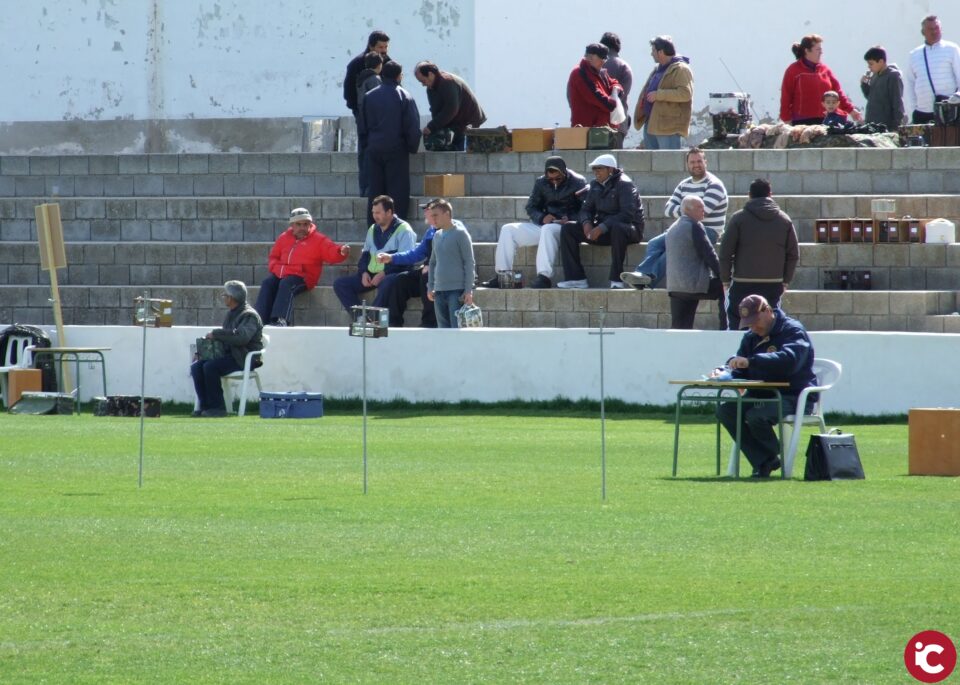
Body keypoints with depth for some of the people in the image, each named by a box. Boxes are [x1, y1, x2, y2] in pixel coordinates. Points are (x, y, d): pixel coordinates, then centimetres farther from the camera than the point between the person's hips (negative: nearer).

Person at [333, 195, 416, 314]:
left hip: (392, 274, -8)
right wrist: (364, 272, 2)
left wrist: (383, 274, -21)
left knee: (386, 284, -42)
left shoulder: (403, 230, -4)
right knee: (340, 284, -7)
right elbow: (365, 254, 22)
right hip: (371, 274, 8)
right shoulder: (373, 229, 19)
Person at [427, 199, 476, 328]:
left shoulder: (460, 234, -6)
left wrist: (468, 290, -11)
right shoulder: (437, 236, 13)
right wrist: (430, 287, 15)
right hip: (439, 291, 7)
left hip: (457, 291, -7)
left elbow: (469, 263, -7)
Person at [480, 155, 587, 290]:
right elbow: (531, 208, 11)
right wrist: (542, 218, -10)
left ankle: (544, 277, -48)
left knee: (548, 230, -41)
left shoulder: (578, 183, -4)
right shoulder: (541, 183, 9)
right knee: (508, 230, -9)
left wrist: (570, 220, -23)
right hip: (543, 226, 6)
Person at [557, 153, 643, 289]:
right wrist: (586, 223, -12)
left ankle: (616, 280, -36)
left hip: (631, 229, -7)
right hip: (602, 231, 7)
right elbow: (586, 209, 13)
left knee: (617, 228, -43)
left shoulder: (624, 184, -13)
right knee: (567, 229, -8)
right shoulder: (595, 185, 10)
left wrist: (602, 228, -29)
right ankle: (576, 278, -15)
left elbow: (627, 214, -23)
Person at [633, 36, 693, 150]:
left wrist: (658, 95, -21)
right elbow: (647, 90, 33)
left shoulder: (681, 69, -10)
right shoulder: (658, 69, 21)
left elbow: (685, 93, -22)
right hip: (651, 124, 10)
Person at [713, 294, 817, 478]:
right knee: (725, 411, -14)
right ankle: (762, 463, -13)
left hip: (794, 398, -8)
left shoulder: (793, 331, -9)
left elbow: (789, 360, -29)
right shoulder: (751, 338, 16)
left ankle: (772, 458, -5)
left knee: (756, 415, -33)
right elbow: (739, 371, 16)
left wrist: (751, 361, -37)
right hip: (761, 395, 8)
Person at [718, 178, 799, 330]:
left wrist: (725, 280, 6)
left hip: (743, 284, -2)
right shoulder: (784, 220, 6)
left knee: (737, 325, 4)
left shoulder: (738, 218, -2)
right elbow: (793, 254, 7)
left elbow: (725, 252, -4)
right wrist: (786, 280, 16)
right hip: (773, 284, 2)